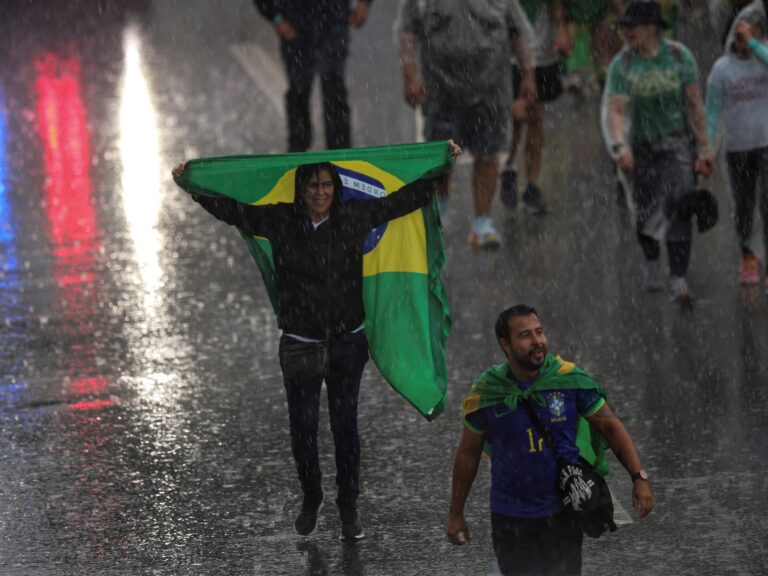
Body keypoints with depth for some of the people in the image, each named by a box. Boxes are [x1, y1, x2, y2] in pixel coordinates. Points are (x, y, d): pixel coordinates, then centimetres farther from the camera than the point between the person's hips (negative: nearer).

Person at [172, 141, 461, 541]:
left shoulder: (354, 217, -5)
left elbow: (407, 198, 2)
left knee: (345, 424, 6)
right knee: (302, 425, 7)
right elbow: (230, 209, -3)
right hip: (299, 343, 0)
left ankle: (349, 508, 19)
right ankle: (311, 499, 31)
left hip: (347, 343, 0)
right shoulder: (279, 221, -6)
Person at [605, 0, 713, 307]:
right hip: (642, 144, 1)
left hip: (678, 142, -1)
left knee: (678, 207, -14)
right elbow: (616, 110, -14)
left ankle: (678, 281, -17)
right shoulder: (622, 64, -8)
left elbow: (694, 104, -2)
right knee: (645, 210, 9)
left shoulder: (680, 56, -7)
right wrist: (620, 146, -32)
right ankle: (652, 263, 37)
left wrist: (704, 147, -2)